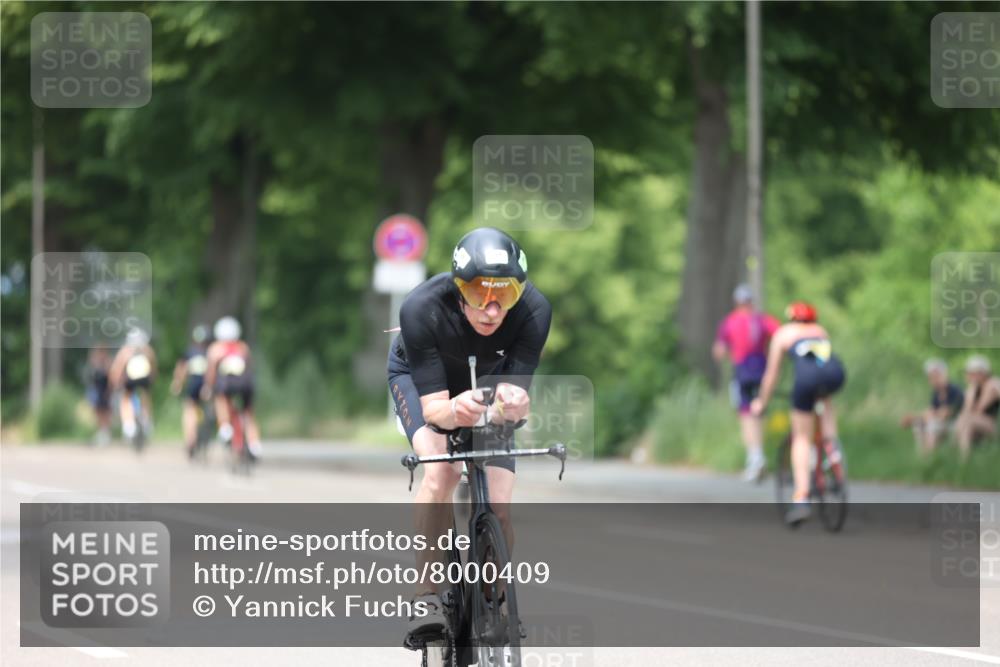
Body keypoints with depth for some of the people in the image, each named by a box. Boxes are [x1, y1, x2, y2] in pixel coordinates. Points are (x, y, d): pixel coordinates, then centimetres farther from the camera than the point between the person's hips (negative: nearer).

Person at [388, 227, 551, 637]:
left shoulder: (533, 311, -35)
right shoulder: (421, 309, -39)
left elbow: (515, 389, -34)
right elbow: (432, 404, -37)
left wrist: (510, 405, -57)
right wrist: (453, 410, -59)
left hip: (487, 383, 2)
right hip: (418, 377, -2)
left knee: (499, 511, -12)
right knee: (441, 469, -30)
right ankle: (426, 597, -22)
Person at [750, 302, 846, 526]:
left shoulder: (783, 334, 29)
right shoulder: (821, 331, 37)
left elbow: (771, 373, 33)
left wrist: (761, 402, 46)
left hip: (807, 376, -3)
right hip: (836, 373, 3)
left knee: (801, 438, 11)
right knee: (824, 398, 40)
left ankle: (801, 499, 0)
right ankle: (832, 444, 19)